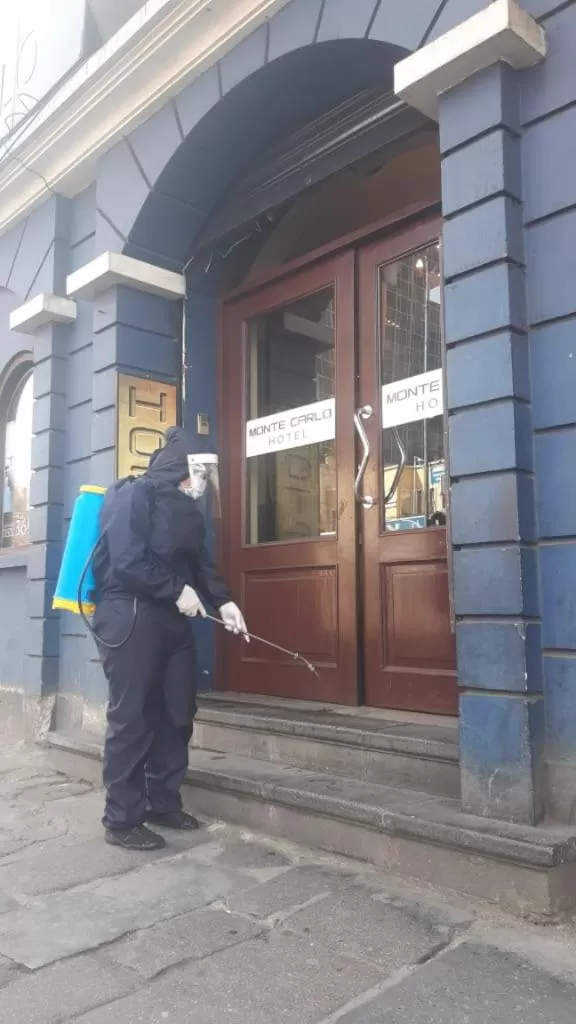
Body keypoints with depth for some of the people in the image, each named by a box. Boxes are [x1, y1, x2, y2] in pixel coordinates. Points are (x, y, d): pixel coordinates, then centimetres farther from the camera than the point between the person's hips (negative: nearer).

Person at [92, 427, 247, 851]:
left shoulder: (186, 508, 16)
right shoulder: (133, 495, -9)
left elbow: (200, 562, 18)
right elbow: (127, 562, -19)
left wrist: (222, 600, 2)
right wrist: (178, 591, -14)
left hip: (171, 620, 9)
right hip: (130, 618, -8)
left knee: (176, 714, 11)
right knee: (131, 718, -3)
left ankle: (164, 803, 25)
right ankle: (121, 820, 8)